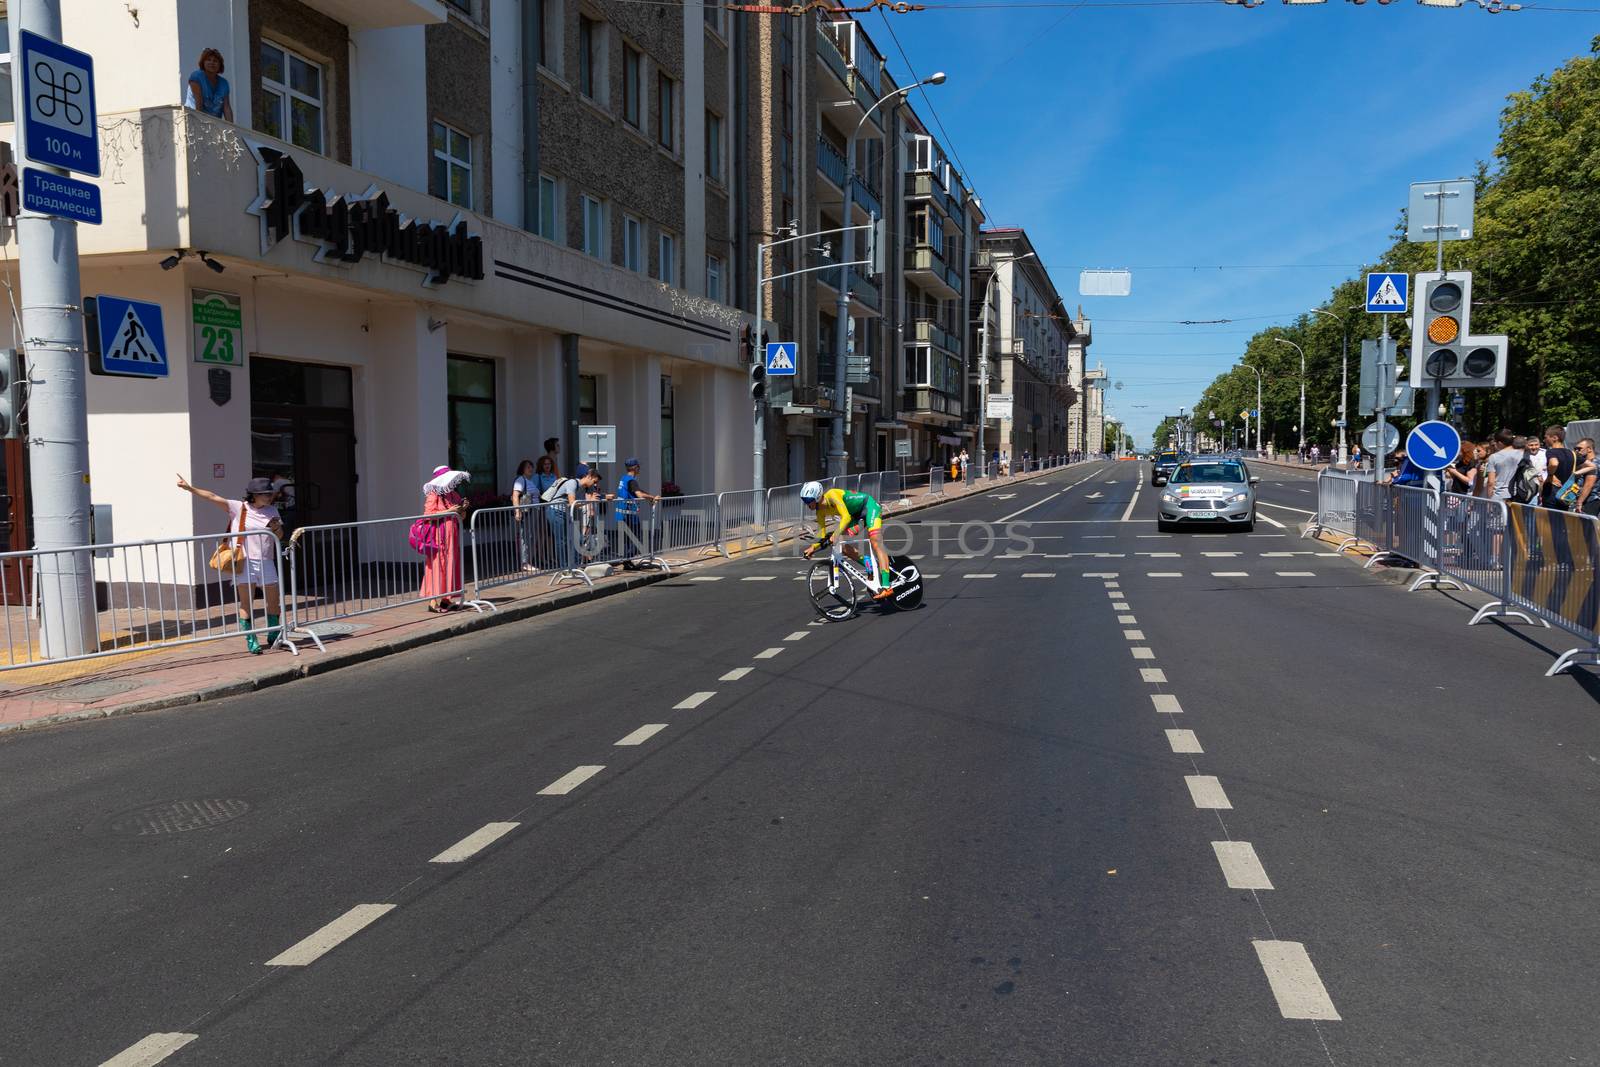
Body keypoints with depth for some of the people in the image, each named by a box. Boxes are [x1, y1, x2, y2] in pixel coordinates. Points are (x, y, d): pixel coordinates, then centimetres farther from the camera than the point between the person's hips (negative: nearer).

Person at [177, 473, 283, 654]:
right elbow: (213, 497, -8)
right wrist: (190, 488, -16)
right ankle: (251, 642, 7)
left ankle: (273, 638, 25)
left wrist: (277, 528, -8)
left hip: (266, 562, 4)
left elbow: (279, 537, 14)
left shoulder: (271, 511, 9)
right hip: (245, 562, -4)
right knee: (246, 603, 0)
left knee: (274, 601, 8)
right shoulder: (239, 508, -2)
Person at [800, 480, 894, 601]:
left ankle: (886, 587, -33)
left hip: (869, 506, -9)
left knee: (876, 543, -22)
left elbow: (846, 516, -39)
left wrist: (836, 534, -48)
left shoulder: (831, 495, -28)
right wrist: (813, 547, -15)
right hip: (857, 515, 9)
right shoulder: (820, 512, -4)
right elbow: (822, 534, 0)